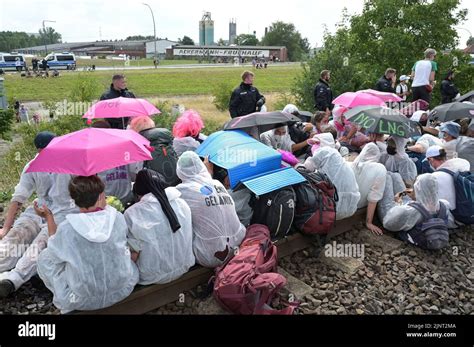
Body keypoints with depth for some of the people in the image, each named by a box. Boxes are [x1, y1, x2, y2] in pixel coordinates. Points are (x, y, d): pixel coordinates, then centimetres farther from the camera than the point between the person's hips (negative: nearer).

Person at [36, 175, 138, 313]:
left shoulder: (66, 228, -19)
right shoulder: (118, 218, -14)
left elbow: (55, 252, 2)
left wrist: (49, 218, 10)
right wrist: (102, 207, 14)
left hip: (82, 301, -2)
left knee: (44, 257, 16)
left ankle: (65, 301, 20)